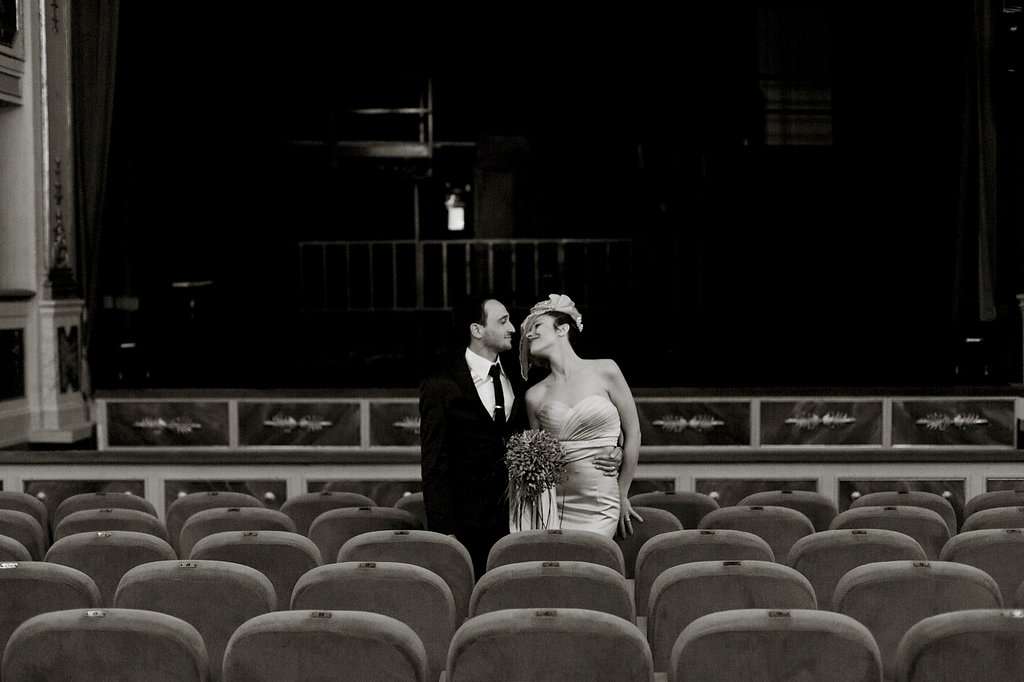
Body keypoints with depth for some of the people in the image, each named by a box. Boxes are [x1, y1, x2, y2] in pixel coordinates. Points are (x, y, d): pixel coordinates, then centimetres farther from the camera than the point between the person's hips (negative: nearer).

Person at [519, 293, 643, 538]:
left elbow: (632, 434, 6)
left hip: (598, 509, -2)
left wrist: (622, 496, 10)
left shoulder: (605, 372, -1)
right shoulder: (535, 395, 5)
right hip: (552, 506, 2)